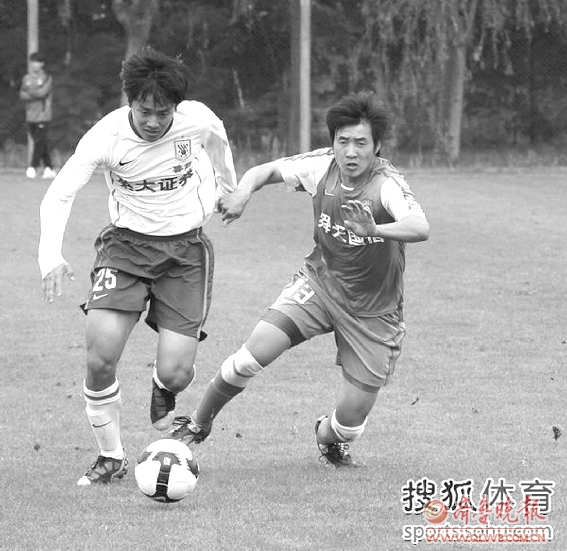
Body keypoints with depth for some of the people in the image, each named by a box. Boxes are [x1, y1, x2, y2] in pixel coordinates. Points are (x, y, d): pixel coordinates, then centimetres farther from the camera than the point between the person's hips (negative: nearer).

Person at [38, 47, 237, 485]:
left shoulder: (198, 120, -13)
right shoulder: (106, 136, -17)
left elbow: (218, 142, 12)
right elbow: (59, 194, -16)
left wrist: (227, 188, 31)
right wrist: (51, 255, -32)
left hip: (186, 248, 0)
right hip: (127, 243, 0)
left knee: (176, 373, -11)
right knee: (100, 359, -18)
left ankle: (163, 391, 30)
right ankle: (111, 457, 6)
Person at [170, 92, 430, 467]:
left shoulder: (387, 185, -27)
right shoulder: (321, 166, -13)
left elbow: (420, 228, -46)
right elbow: (266, 171, 3)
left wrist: (375, 229, -64)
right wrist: (242, 193, -18)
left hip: (373, 312, -2)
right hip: (320, 282, 2)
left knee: (351, 420, -2)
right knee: (255, 354, -20)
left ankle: (328, 437, 38)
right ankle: (197, 425, 5)